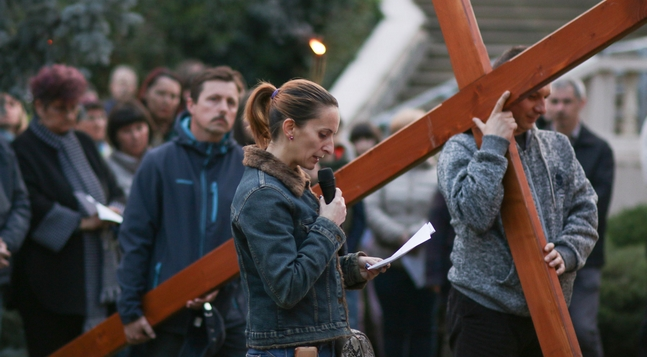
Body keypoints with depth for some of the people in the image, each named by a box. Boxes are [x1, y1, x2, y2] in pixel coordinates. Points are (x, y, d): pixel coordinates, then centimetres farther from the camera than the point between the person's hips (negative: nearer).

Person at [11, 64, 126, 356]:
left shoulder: (83, 144, 16)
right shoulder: (23, 151, -5)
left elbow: (113, 190, 16)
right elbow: (33, 209, -14)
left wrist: (114, 211, -6)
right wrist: (80, 223, -18)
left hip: (99, 274, 6)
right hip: (51, 276, -6)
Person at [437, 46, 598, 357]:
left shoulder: (557, 147, 12)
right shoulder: (462, 149, -5)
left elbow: (585, 210, 11)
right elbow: (475, 214, -21)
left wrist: (567, 252, -7)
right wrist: (493, 146, -19)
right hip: (485, 310, -6)